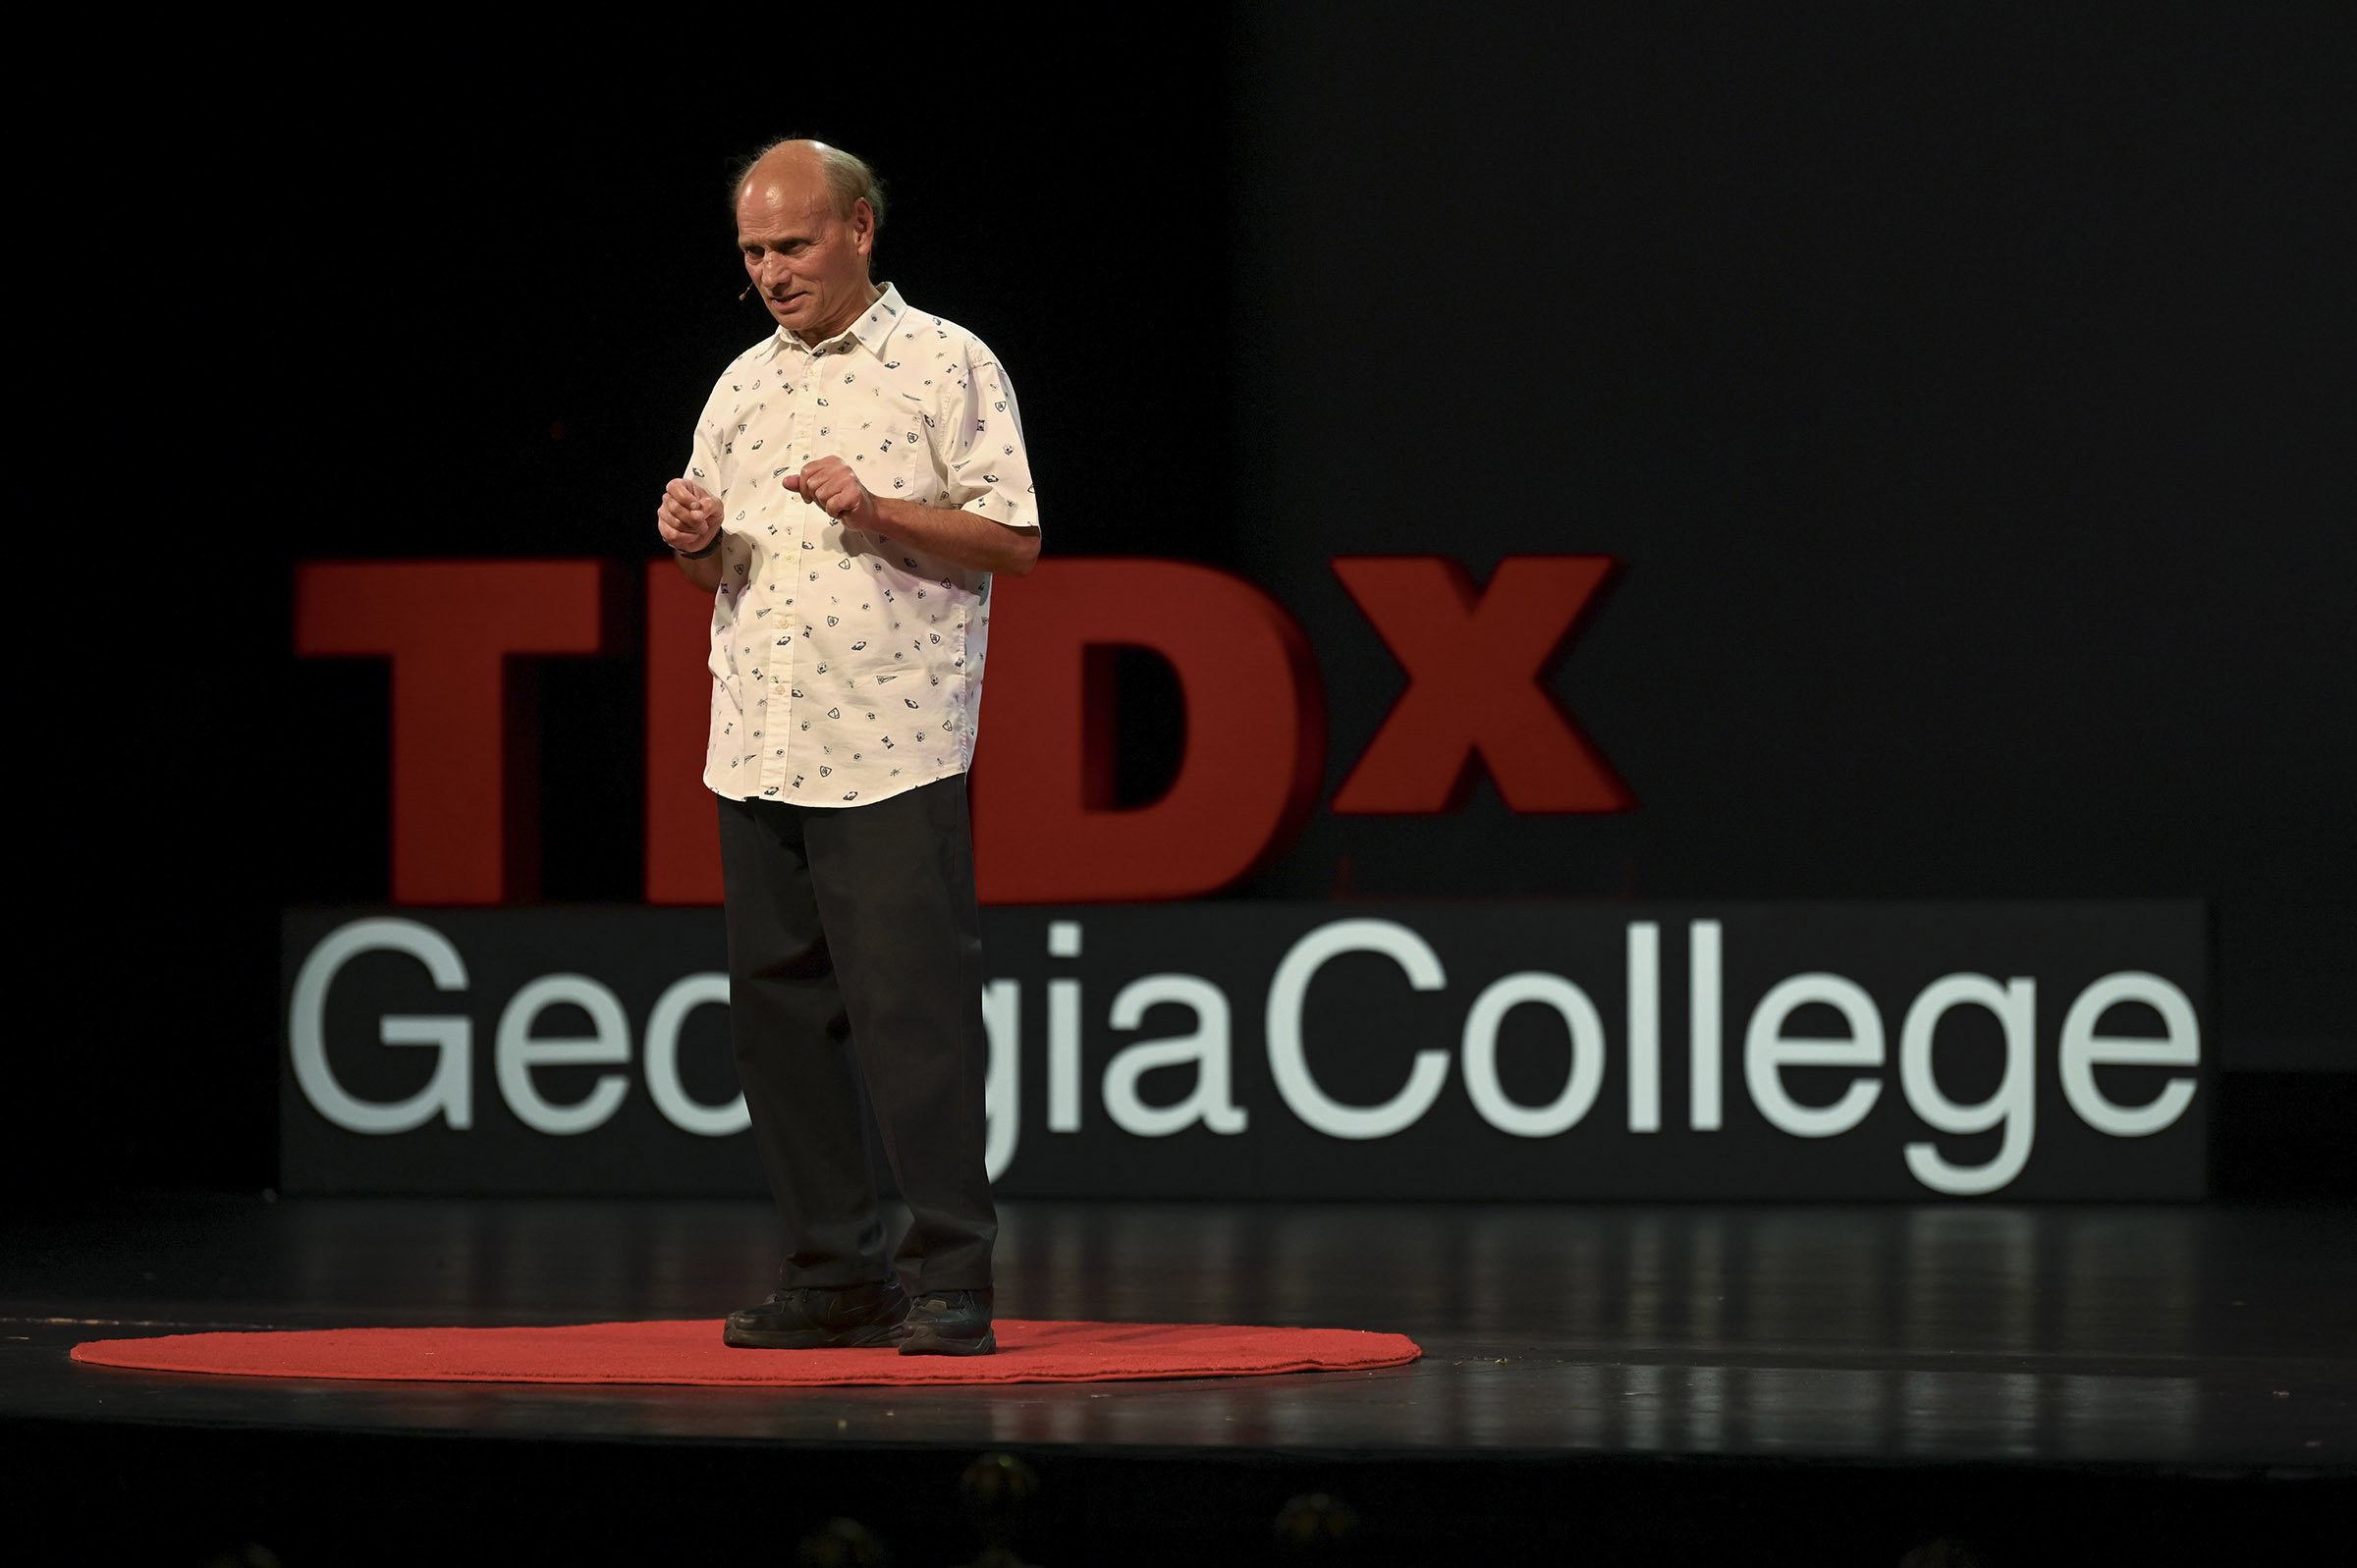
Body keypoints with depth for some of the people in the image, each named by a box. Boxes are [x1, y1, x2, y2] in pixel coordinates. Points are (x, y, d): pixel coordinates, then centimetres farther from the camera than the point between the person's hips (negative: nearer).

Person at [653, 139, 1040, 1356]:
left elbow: (1015, 540, -6)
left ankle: (951, 1282, -7)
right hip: (756, 747, 7)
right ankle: (833, 1275, 12)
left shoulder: (945, 365, -1)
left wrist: (876, 509, -17)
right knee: (776, 1013, 6)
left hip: (892, 752, -7)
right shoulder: (744, 385, 18)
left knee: (913, 1007, -10)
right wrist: (692, 538, 2)